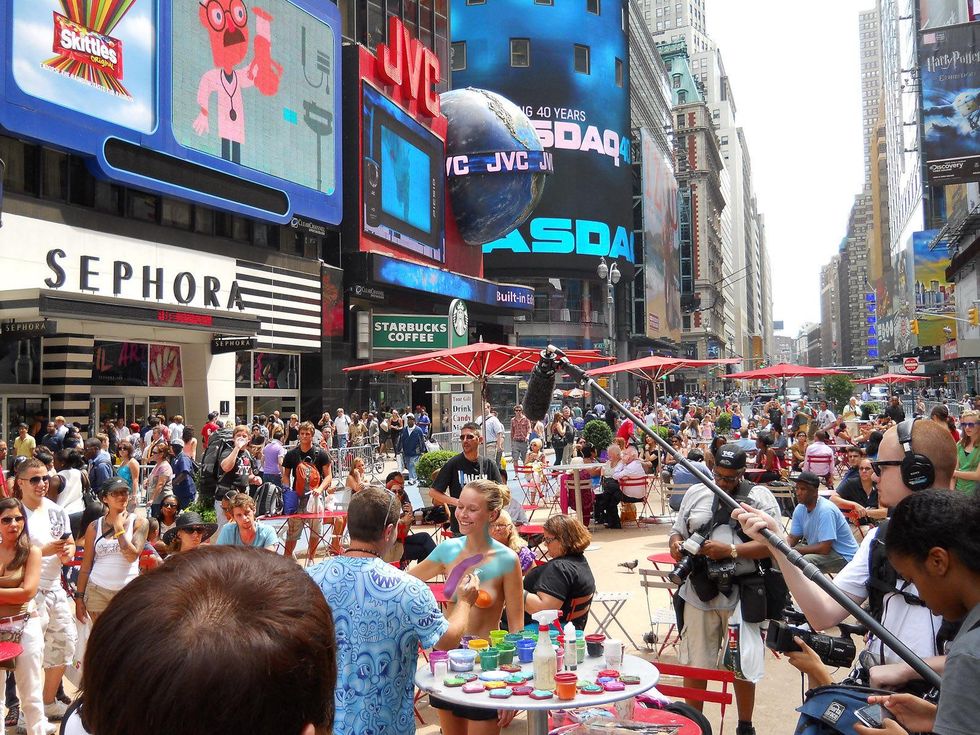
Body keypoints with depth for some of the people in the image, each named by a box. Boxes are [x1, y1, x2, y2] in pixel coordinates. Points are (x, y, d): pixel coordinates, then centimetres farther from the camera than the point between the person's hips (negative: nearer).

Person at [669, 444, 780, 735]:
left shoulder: (760, 496, -3)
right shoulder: (696, 493, 9)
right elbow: (677, 531, 14)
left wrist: (730, 551, -21)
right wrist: (676, 545, -10)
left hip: (742, 595, -3)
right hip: (700, 593, 3)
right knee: (694, 663, 10)